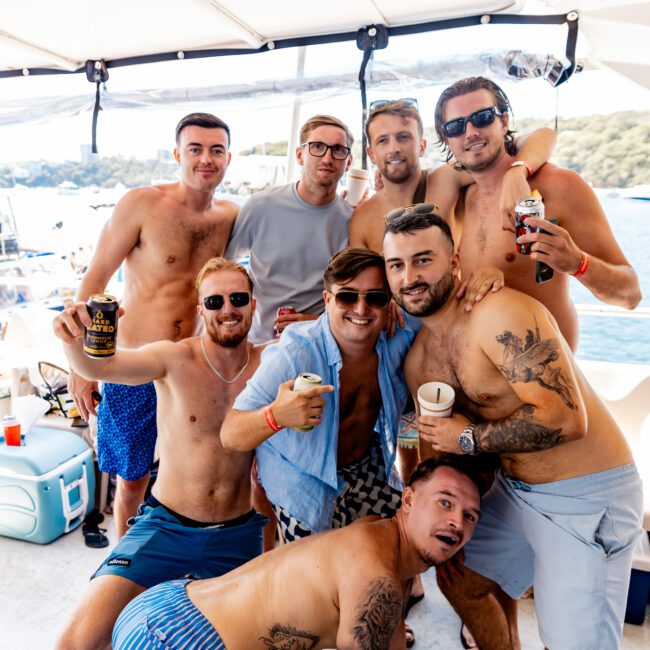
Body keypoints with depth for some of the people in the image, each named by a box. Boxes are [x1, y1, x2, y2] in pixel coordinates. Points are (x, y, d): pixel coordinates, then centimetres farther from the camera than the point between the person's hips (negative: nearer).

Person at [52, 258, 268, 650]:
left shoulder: (268, 362, -6)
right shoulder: (176, 359, -15)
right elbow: (99, 366, -29)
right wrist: (76, 339, -48)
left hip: (238, 534, 2)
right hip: (167, 525, -1)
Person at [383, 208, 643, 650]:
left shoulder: (501, 314, -25)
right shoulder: (417, 360, 1)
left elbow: (565, 419, -30)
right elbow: (435, 446, 11)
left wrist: (470, 438, -21)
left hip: (587, 497, -8)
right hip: (514, 488, 8)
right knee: (458, 582, 21)